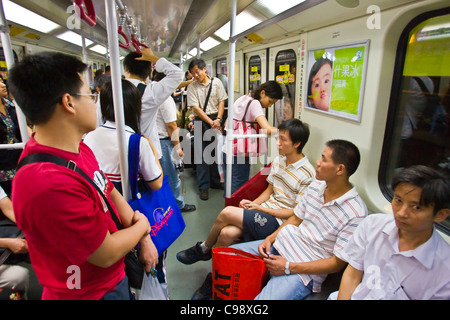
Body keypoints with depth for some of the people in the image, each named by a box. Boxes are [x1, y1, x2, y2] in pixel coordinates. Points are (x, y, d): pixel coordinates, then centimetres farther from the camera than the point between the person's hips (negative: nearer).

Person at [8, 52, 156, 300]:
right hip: (94, 292, -8)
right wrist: (142, 226, -8)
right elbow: (107, 254, -26)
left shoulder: (78, 148, -6)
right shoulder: (49, 185, -36)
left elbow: (111, 194, 3)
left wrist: (145, 238, -4)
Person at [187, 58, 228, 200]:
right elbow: (195, 108, -8)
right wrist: (211, 122, -15)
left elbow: (221, 101, 2)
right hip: (201, 122, -2)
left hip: (216, 120, 2)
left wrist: (218, 120, -11)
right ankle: (203, 186, 10)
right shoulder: (192, 87, -2)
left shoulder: (216, 82, 3)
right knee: (201, 155, 0)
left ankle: (215, 181, 27)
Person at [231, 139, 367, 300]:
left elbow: (337, 263, -16)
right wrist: (270, 238, -3)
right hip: (281, 245, 7)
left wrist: (288, 267, -19)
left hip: (306, 271, -7)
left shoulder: (356, 214, -20)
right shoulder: (315, 186, 1)